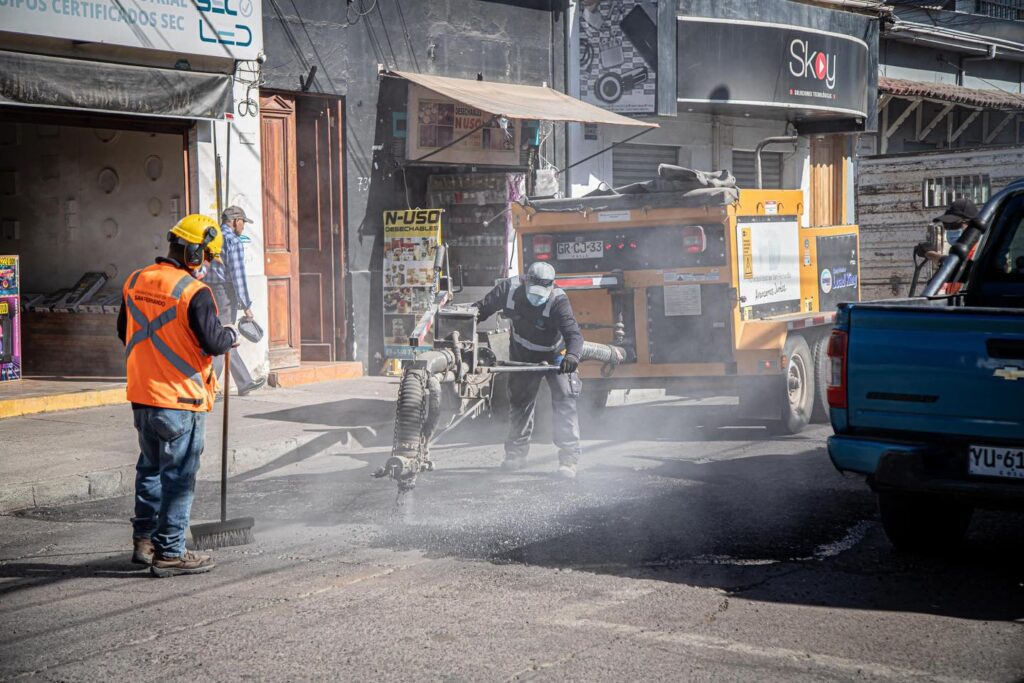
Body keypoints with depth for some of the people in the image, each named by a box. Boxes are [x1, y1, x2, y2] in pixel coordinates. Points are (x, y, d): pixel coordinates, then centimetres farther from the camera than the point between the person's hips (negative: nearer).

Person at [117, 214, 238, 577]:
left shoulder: (135, 282, 5)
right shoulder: (193, 292, -18)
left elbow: (124, 331, 17)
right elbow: (213, 341, -20)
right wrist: (232, 335, 1)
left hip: (142, 396, 7)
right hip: (181, 399, -7)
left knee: (150, 468, 21)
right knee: (178, 476, 2)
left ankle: (143, 540, 27)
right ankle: (170, 553, 7)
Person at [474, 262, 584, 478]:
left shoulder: (558, 300, -31)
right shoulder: (510, 289, -22)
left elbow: (573, 333, -40)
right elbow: (483, 308, -11)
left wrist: (572, 354, -60)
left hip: (555, 355, -4)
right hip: (523, 356, 4)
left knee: (564, 401, -17)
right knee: (519, 401, 11)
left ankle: (569, 457, -13)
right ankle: (516, 453, 27)